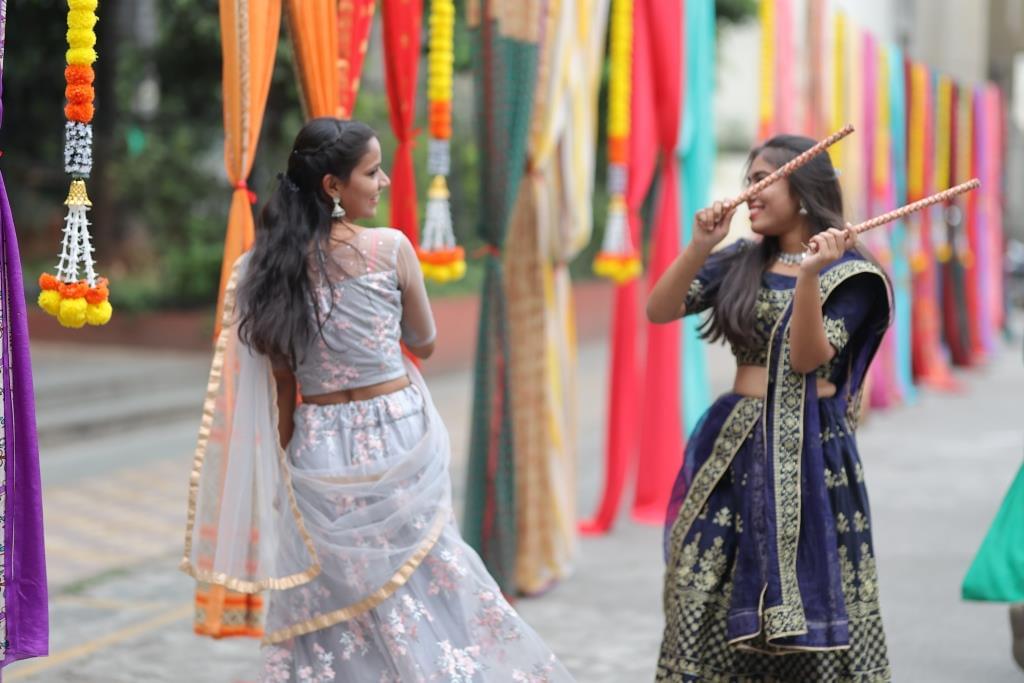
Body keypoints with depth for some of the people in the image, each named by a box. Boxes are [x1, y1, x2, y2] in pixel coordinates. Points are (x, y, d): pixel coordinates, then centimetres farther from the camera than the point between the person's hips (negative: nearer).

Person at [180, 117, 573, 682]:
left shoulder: (267, 266, -1)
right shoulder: (389, 248, -10)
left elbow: (280, 381, 5)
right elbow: (424, 343, 4)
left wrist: (284, 463, 14)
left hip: (316, 449, 3)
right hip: (396, 439, -3)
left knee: (321, 604, 11)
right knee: (423, 592, 10)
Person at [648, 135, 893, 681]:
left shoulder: (848, 273, -4)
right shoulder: (741, 263, 10)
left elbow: (807, 358, -14)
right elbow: (659, 311, 2)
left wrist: (809, 276, -26)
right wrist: (699, 247, -11)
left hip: (808, 449, -5)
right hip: (735, 445, 5)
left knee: (805, 593, -3)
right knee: (712, 594, 2)